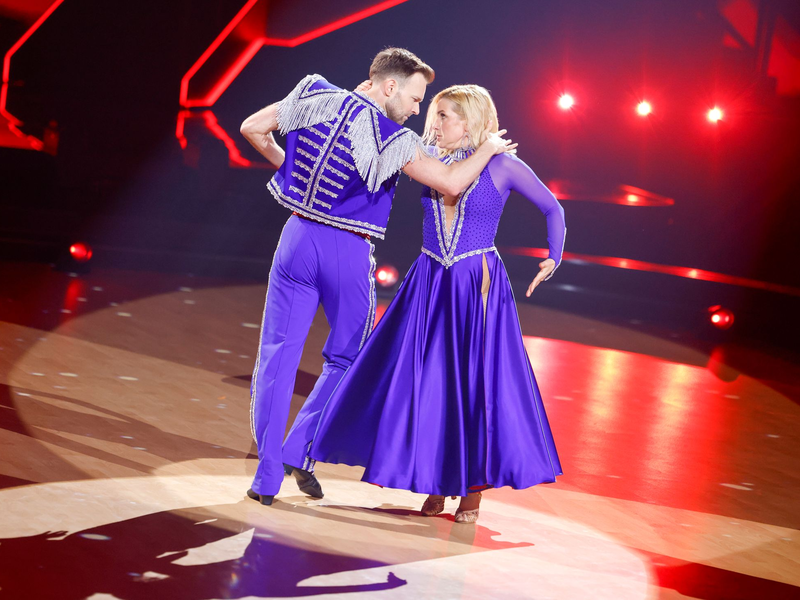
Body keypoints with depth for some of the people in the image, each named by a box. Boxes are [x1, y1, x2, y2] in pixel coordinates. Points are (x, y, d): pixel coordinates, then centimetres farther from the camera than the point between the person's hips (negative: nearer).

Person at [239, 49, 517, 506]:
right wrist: (488, 149, 4)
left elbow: (252, 129, 8)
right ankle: (299, 452, 10)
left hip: (300, 237, 3)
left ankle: (268, 476, 3)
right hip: (350, 251, -3)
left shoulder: (317, 98, 1)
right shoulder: (394, 141, -11)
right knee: (346, 360, 18)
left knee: (278, 356, 7)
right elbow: (451, 182, -13)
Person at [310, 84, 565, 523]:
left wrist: (554, 260, 1)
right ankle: (435, 485, 17)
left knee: (476, 383, -1)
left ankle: (473, 489, 13)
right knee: (425, 382, 3)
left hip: (479, 288, -4)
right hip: (429, 285, 4)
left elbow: (553, 209, 7)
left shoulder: (503, 166, -4)